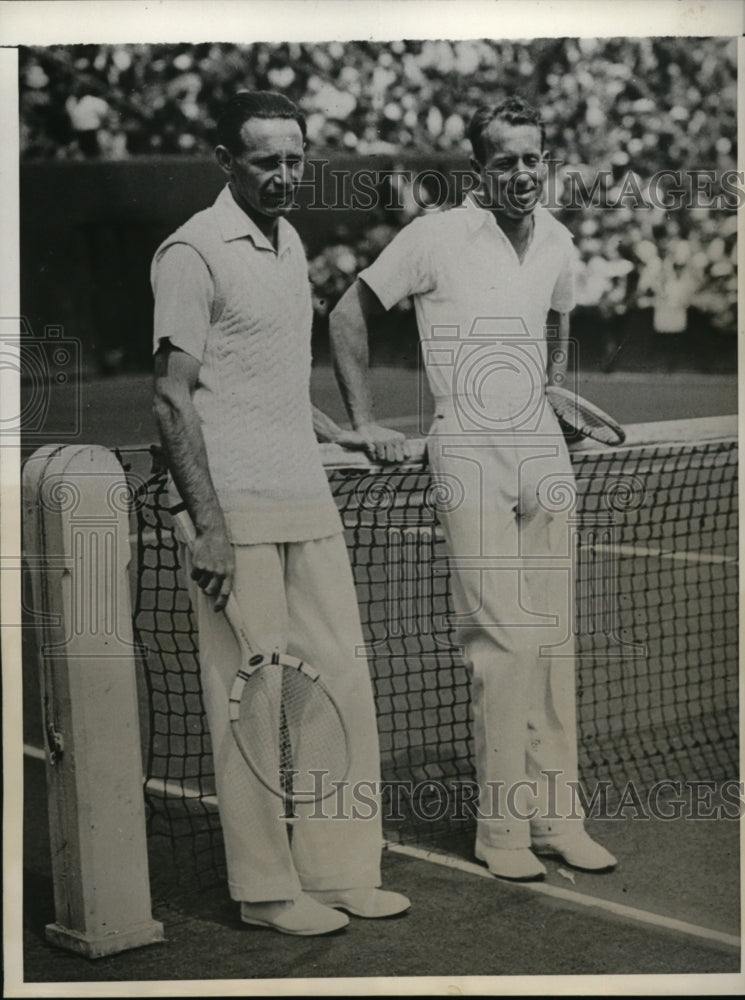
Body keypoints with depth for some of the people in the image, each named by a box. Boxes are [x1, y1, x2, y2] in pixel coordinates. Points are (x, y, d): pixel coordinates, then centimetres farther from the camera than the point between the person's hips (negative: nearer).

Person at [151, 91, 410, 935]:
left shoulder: (289, 242, 17)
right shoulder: (194, 252, -8)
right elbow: (173, 397, -13)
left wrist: (341, 435, 20)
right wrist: (209, 525, -18)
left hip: (308, 502, 8)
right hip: (238, 512, -8)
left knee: (342, 684, 8)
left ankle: (342, 871, 18)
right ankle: (266, 889, 9)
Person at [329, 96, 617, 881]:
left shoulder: (557, 242, 11)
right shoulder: (435, 237, -6)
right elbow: (349, 315, 1)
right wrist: (364, 423, 0)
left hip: (542, 452, 6)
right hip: (468, 457, -5)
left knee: (553, 639, 6)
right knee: (504, 641, -9)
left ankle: (556, 816, 14)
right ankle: (501, 826, 1)